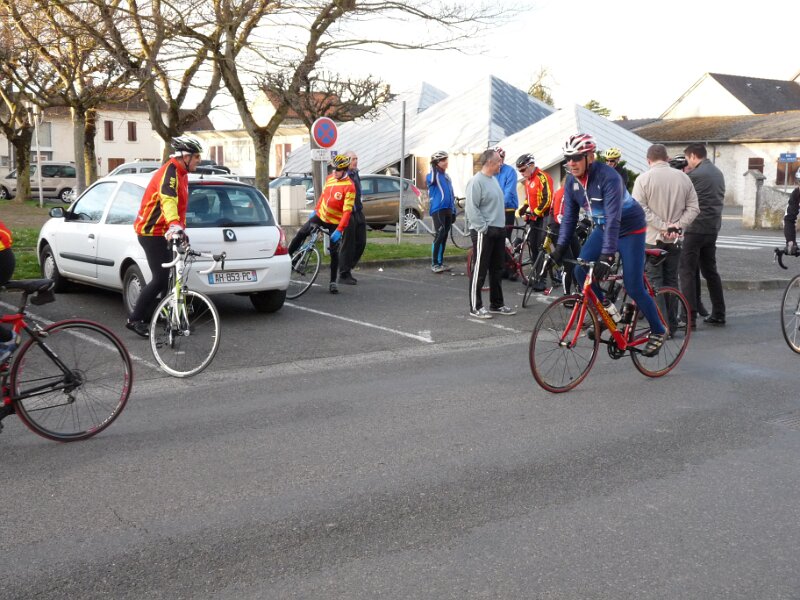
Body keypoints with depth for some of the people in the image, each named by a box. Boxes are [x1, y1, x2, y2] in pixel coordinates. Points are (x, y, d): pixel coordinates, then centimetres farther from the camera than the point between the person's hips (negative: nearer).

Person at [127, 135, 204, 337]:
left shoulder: (181, 174, 12)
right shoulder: (169, 172, -20)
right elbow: (168, 201, -38)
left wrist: (180, 228, 29)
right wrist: (174, 226, -53)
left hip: (162, 232, 10)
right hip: (151, 232, -10)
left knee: (165, 278, 13)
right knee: (161, 279, -10)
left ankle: (146, 317, 23)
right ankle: (134, 319, 0)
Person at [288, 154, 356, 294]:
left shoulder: (349, 186, -19)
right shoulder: (330, 178, 0)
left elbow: (347, 211, -22)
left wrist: (339, 230, -26)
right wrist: (315, 209, 19)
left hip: (335, 223, -5)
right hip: (320, 216, 5)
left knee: (334, 252, -3)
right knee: (300, 234, -3)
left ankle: (333, 282, 6)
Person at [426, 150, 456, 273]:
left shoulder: (447, 177, 19)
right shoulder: (433, 175, -3)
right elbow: (431, 180, -30)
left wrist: (454, 211, 18)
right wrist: (433, 167, -18)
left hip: (448, 210, 8)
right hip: (438, 210, -7)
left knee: (444, 236, 9)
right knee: (440, 235, -14)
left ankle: (440, 262, 16)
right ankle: (434, 264, -11)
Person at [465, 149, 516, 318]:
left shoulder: (493, 179, 15)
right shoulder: (477, 181, -14)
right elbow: (471, 208, -19)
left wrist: (501, 225, 17)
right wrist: (484, 228, -19)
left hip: (499, 230, 9)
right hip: (484, 232, -9)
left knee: (497, 270, 14)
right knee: (480, 271, -4)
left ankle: (496, 304, 24)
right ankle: (475, 307, 2)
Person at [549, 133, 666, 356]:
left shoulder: (608, 177, -30)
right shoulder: (572, 181, -9)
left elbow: (614, 218, -36)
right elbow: (569, 216, -3)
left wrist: (607, 255, -43)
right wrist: (560, 246, -12)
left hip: (629, 230, -6)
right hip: (602, 228, 7)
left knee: (633, 287, -8)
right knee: (580, 271, -12)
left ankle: (658, 331, 12)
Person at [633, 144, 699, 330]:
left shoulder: (643, 179, -7)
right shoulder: (683, 177, 5)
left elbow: (640, 209, -15)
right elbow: (693, 208, 2)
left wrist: (663, 226, -13)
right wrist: (677, 226, -5)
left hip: (652, 239, -4)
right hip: (675, 239, 4)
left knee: (654, 282, 1)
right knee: (671, 281, 12)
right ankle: (672, 325, 15)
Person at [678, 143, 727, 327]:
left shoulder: (695, 175, -12)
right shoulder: (718, 173, 13)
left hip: (695, 228, -8)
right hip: (713, 228, 8)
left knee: (686, 271, -4)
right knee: (710, 270, 15)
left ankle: (689, 316, -9)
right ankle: (718, 314, 18)